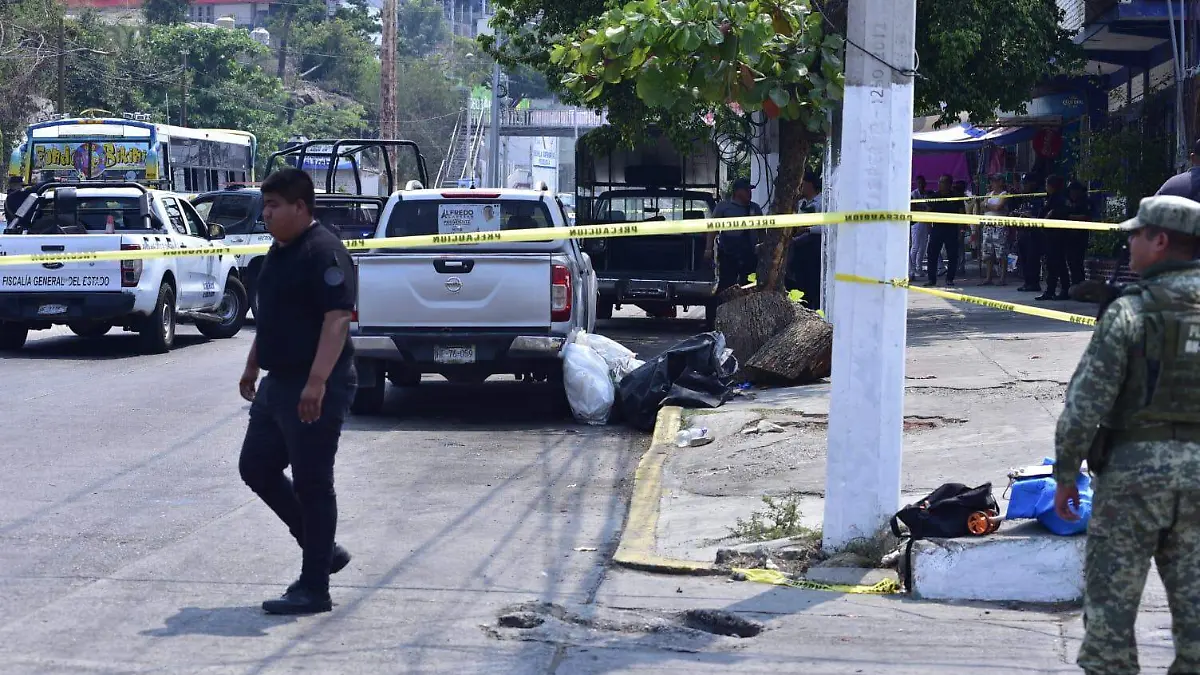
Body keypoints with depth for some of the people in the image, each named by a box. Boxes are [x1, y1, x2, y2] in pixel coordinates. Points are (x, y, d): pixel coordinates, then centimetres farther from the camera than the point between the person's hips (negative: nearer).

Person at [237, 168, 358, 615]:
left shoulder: (324, 252, -17)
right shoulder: (279, 252, 14)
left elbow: (337, 319, -25)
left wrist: (316, 383, -32)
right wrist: (252, 368, 27)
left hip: (315, 390, -10)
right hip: (279, 384, 10)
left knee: (312, 483, -3)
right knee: (256, 467, 13)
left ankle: (314, 589, 6)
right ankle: (322, 550, 24)